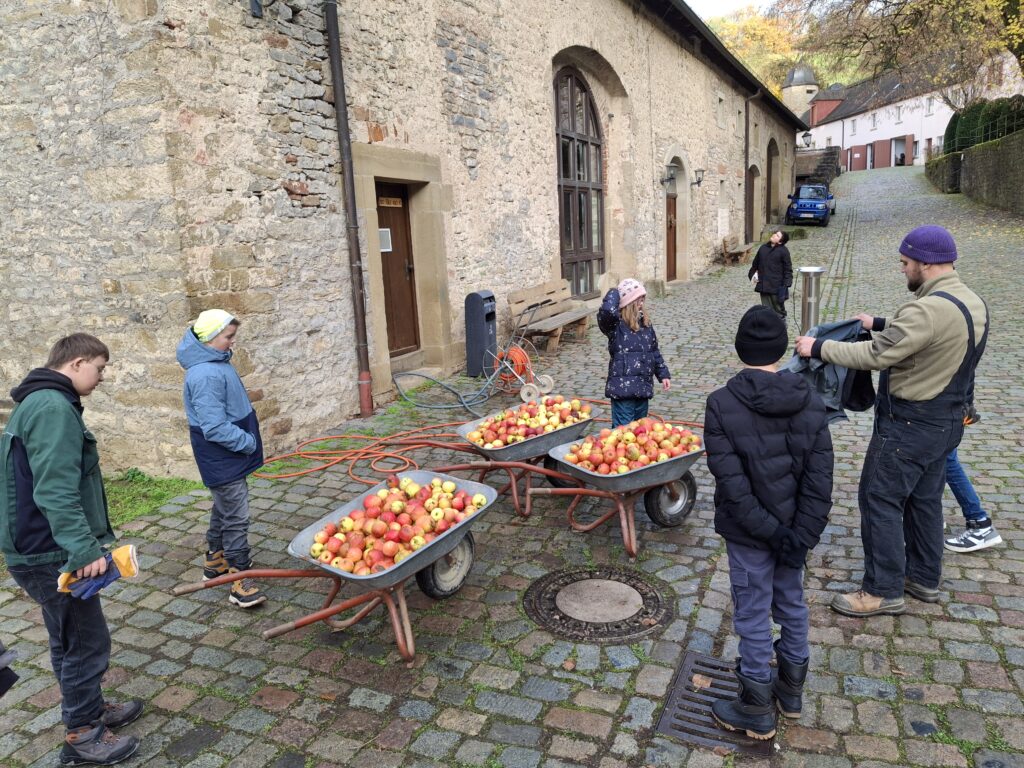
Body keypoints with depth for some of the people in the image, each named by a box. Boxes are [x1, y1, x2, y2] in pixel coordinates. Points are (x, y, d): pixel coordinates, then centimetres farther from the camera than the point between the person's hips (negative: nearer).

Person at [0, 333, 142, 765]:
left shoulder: (40, 402, 13)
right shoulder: (54, 408, -21)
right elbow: (55, 491, -30)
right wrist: (84, 549, -32)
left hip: (41, 549, 10)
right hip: (51, 555, -10)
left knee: (69, 640, 22)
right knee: (87, 642, 3)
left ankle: (89, 710, 38)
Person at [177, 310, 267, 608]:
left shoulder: (217, 363, 7)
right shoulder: (205, 375, -25)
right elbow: (215, 428, -28)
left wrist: (248, 439, 15)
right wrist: (249, 442, -17)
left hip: (229, 456, 10)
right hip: (222, 459, -10)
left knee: (224, 510, 22)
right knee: (236, 517, -4)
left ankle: (215, 561, 37)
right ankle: (240, 579, 4)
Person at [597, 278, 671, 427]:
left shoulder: (645, 323, 10)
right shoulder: (615, 325, -11)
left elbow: (654, 351, 19)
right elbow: (607, 310, -35)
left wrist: (663, 374, 17)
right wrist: (615, 293, -16)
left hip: (643, 387, 7)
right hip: (623, 388, -7)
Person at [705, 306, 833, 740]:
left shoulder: (722, 405, -18)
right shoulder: (810, 402, -7)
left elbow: (732, 484, -21)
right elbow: (820, 480, -10)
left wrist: (772, 532, -15)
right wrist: (800, 535, -9)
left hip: (748, 534, -4)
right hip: (796, 529, 4)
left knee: (753, 615, 9)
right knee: (791, 604, 22)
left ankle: (757, 712, 26)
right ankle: (791, 690, 41)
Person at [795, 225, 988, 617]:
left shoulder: (929, 309, -27)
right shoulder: (972, 302, 5)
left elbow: (875, 355, -27)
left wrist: (818, 347, -18)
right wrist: (880, 324, 24)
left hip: (910, 424, -10)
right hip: (948, 419, 10)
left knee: (880, 500, 1)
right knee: (925, 499, 20)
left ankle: (883, 591, 10)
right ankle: (924, 578, 34)